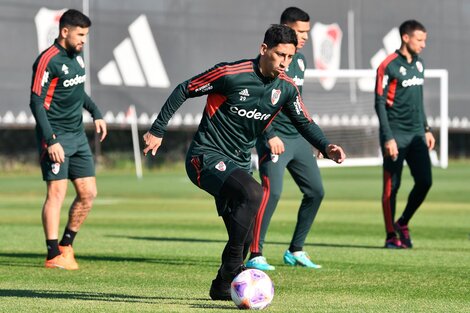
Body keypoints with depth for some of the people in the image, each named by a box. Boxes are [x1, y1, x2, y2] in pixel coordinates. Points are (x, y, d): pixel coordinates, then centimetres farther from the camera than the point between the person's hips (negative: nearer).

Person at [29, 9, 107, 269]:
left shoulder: (77, 56, 11)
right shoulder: (47, 61, -15)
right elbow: (36, 103, -17)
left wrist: (96, 113, 19)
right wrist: (51, 141, -22)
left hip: (77, 135, 8)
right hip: (56, 137, -8)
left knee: (88, 193, 6)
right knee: (57, 192, -10)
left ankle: (66, 245, 19)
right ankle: (54, 255, -6)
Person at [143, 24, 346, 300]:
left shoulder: (287, 88, 0)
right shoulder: (230, 74, -18)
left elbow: (305, 122, 12)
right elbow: (184, 91, -8)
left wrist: (326, 147, -8)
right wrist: (158, 130, -5)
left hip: (239, 163, 7)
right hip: (206, 157, -7)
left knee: (245, 236, 4)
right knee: (253, 193, -31)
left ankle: (222, 288, 27)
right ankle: (230, 274, -24)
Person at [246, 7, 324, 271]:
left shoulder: (300, 60, 15)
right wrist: (271, 136, -23)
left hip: (298, 138, 9)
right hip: (274, 138, -9)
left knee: (316, 191, 7)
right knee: (272, 191, -19)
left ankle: (296, 251, 17)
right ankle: (255, 255, -14)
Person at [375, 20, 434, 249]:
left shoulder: (419, 64, 13)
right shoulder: (388, 66, -10)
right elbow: (380, 103, -11)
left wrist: (426, 129, 19)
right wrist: (388, 138, -16)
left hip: (416, 135, 6)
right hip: (396, 136, -6)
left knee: (425, 181, -3)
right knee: (391, 186, -1)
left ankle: (403, 224, 16)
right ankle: (391, 235, 7)